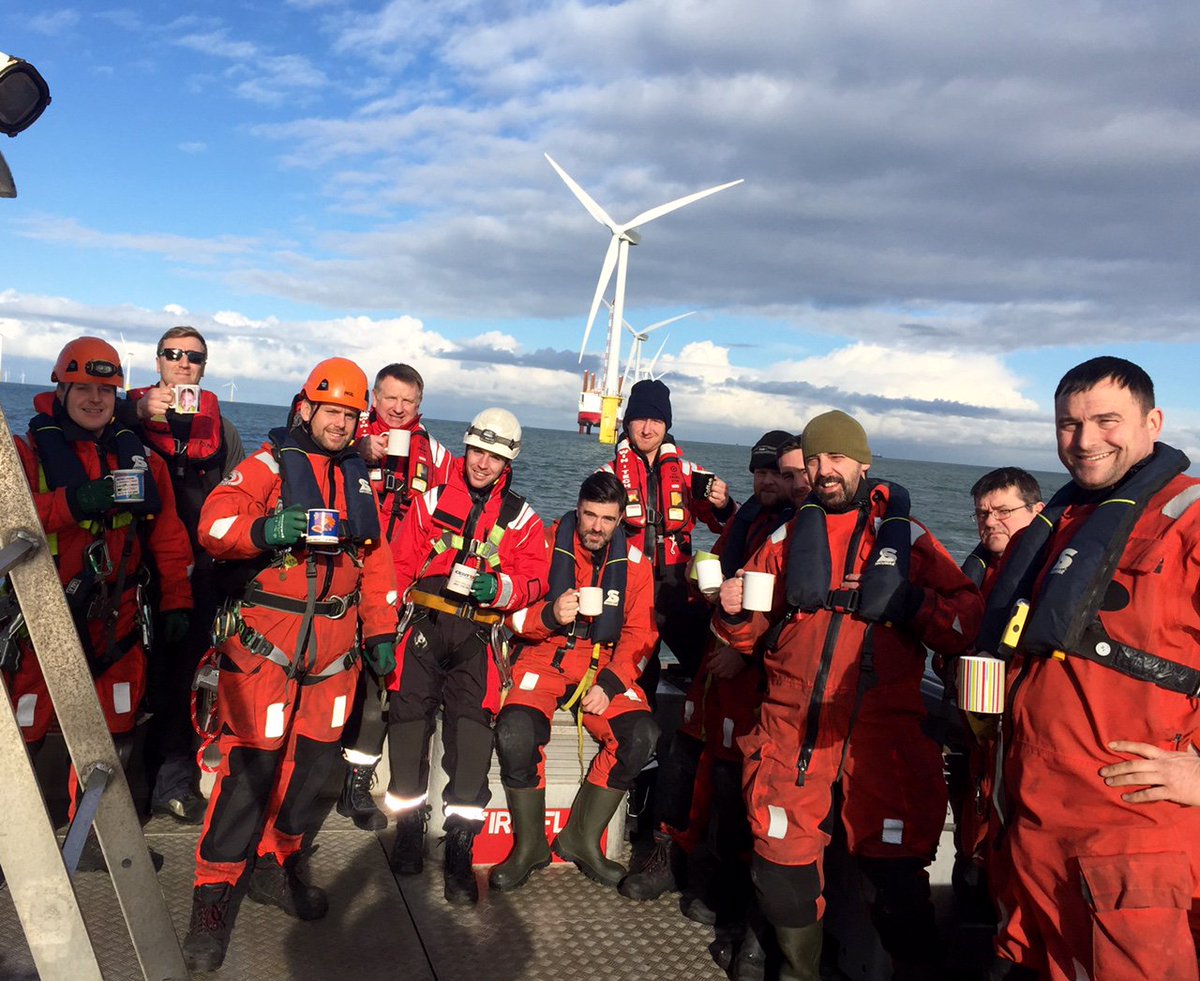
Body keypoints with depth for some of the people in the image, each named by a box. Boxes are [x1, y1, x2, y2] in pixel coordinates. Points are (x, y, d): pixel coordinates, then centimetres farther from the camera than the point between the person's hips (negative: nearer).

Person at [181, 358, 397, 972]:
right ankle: (215, 891, 7)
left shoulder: (358, 480, 15)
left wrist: (381, 631, 13)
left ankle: (276, 866, 29)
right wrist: (266, 529, -35)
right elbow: (214, 522, -16)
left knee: (314, 758, 10)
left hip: (334, 644, 6)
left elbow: (375, 561, 18)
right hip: (265, 639, -5)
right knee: (252, 760, -6)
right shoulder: (269, 464, -2)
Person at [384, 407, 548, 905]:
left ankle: (460, 849, -8)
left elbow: (533, 581, 5)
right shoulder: (431, 500, 12)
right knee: (408, 711, -10)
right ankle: (409, 826, 9)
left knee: (472, 724, -13)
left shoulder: (523, 519, 13)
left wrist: (499, 588, -16)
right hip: (424, 621, 1)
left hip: (479, 634, -1)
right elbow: (401, 566, 9)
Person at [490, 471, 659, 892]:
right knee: (515, 732, -30)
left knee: (643, 736, -24)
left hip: (605, 667, 2)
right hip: (544, 659, -2)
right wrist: (550, 615, -25)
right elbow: (514, 615, -3)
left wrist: (609, 684, -11)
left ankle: (582, 838, -4)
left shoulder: (634, 563, 5)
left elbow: (639, 635, 4)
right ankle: (530, 843, -6)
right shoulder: (546, 545, -1)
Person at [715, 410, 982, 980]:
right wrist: (734, 613, -8)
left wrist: (907, 602, -15)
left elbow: (967, 625, 0)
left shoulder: (907, 538, 7)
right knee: (782, 868, 7)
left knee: (896, 875, -1)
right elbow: (748, 635, 14)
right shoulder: (787, 537, 11)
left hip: (881, 734, -2)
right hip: (791, 731, 2)